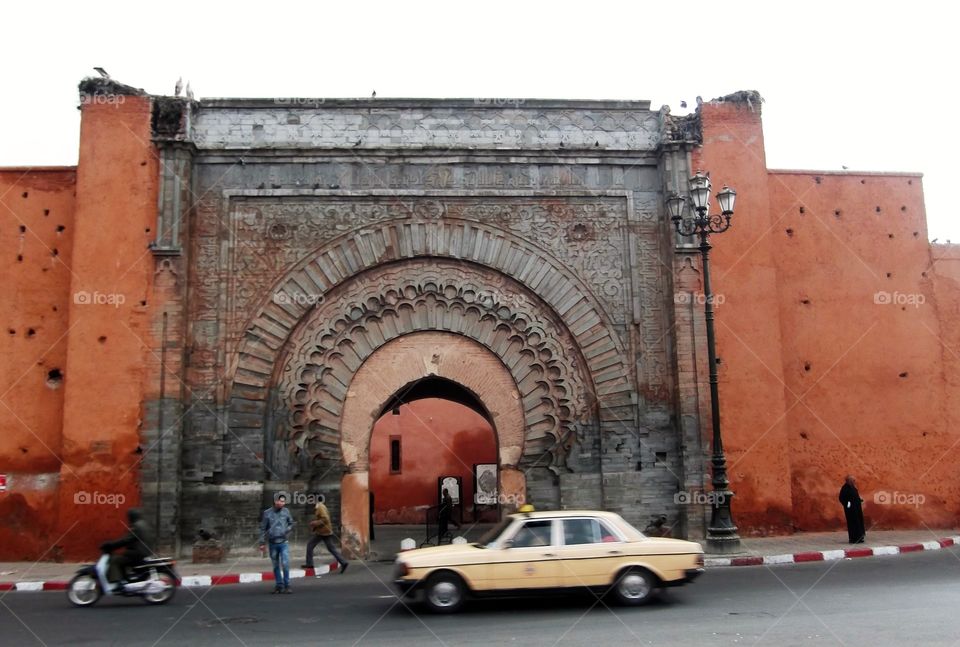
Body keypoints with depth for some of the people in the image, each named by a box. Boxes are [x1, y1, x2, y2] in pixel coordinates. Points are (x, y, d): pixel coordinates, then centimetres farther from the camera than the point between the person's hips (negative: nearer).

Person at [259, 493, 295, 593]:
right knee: (276, 566, 9)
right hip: (273, 544, 0)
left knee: (285, 564, -9)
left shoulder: (286, 511, 0)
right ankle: (279, 585, 19)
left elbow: (291, 523, 13)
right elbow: (263, 528, 1)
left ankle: (287, 586, 0)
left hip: (284, 543, 0)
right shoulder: (267, 513, -4)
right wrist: (262, 543, -1)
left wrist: (287, 530, -6)